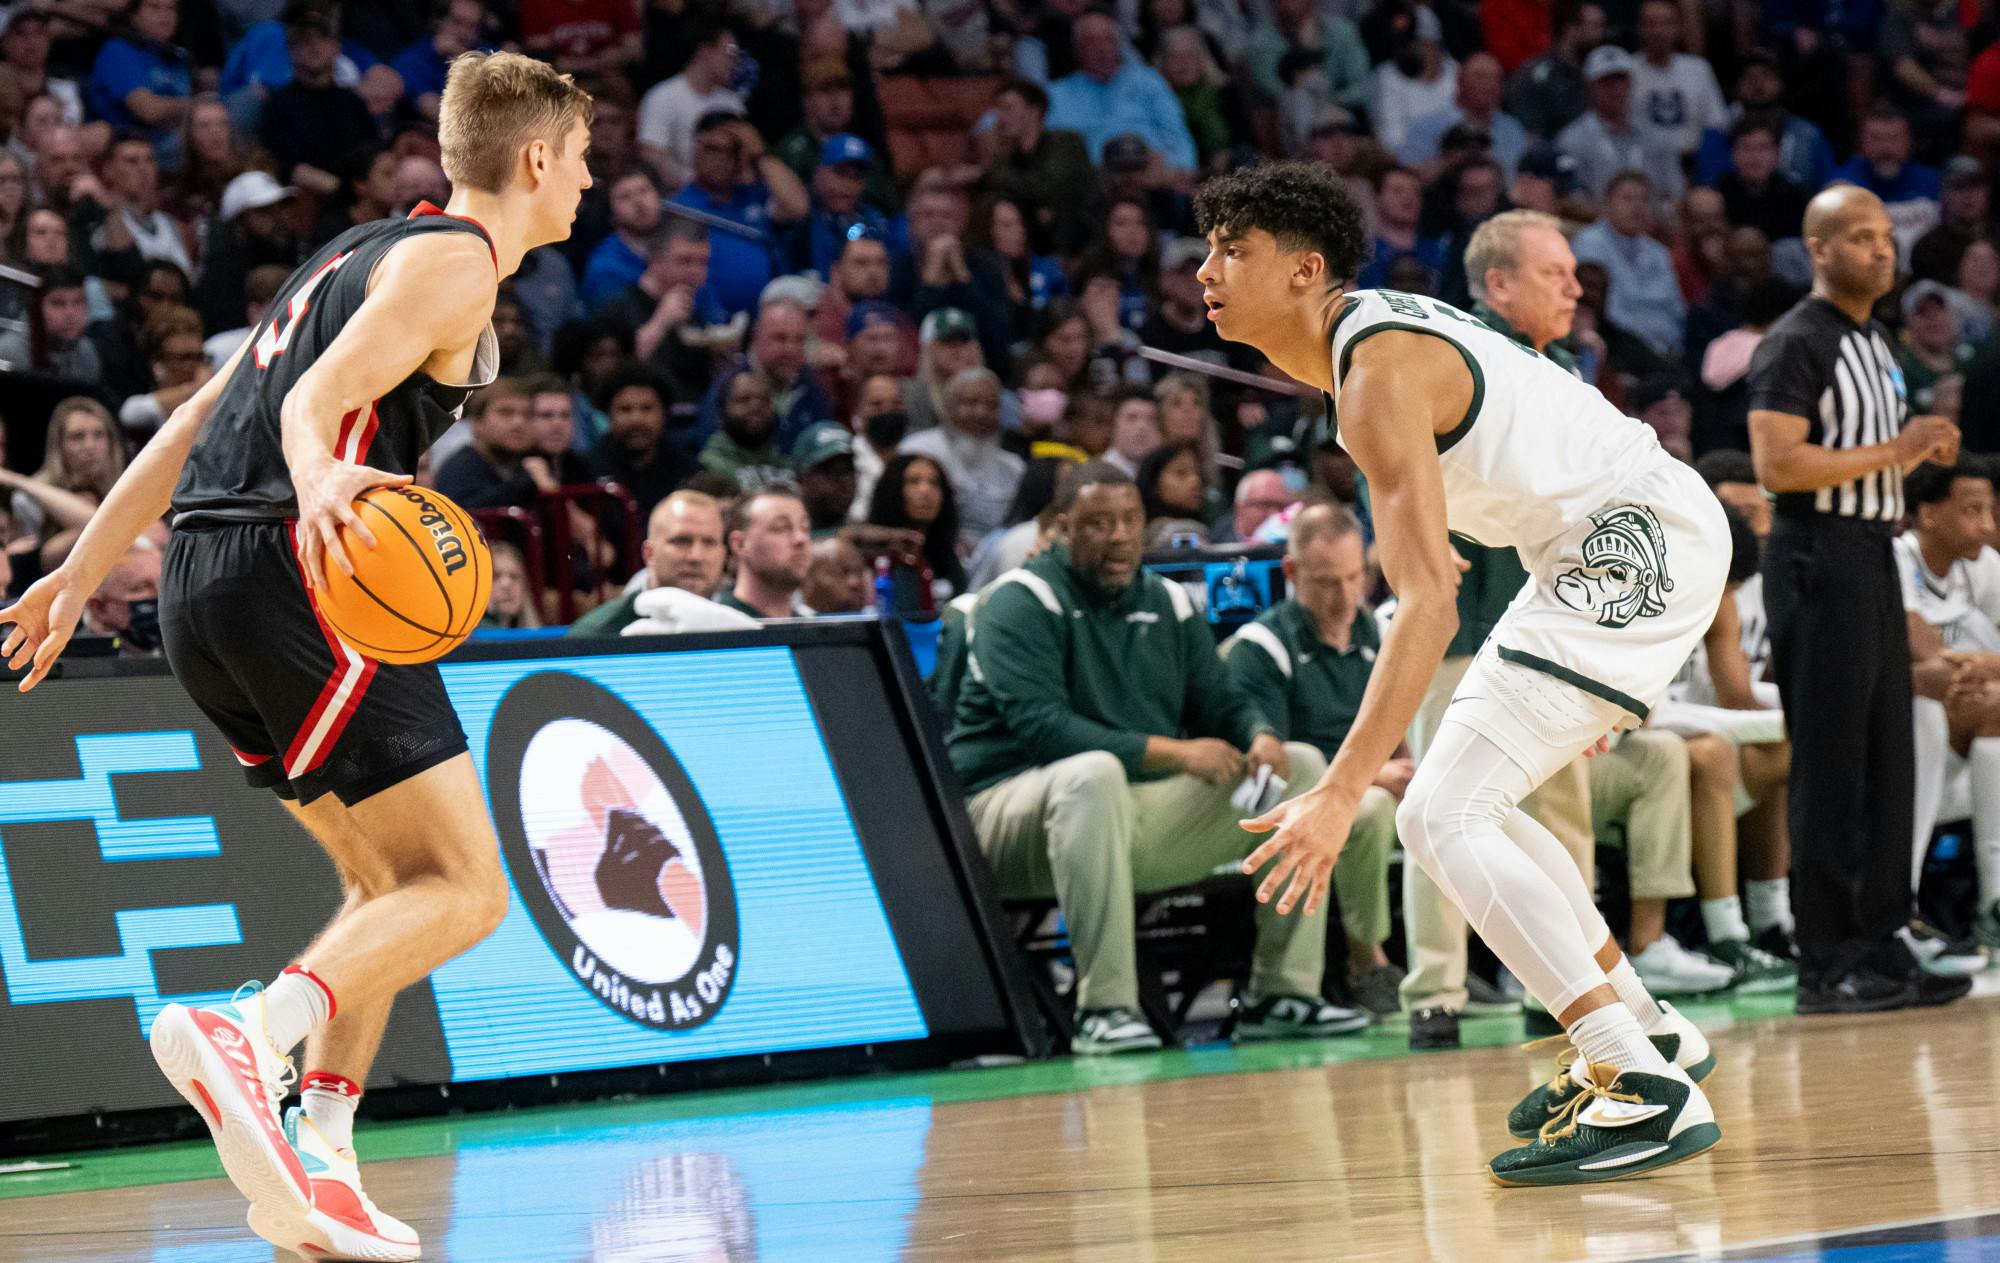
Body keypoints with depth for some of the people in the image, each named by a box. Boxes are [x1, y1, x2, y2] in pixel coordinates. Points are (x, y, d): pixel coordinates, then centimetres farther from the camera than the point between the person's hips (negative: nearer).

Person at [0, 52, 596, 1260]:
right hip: (296, 571, -9)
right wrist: (317, 479, -40)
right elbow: (319, 398, -19)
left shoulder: (365, 252, 26)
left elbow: (192, 424, 26)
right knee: (464, 889, -10)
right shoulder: (453, 262, -2)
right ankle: (247, 1032, -31)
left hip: (203, 580, 9)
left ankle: (317, 1160, 4)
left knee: (394, 883, 16)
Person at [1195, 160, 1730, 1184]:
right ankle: (1645, 1028, 32)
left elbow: (1429, 606, -30)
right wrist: (1581, 679, 29)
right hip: (1603, 546, 11)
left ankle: (1648, 1093, -23)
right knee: (1471, 806, 21)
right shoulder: (1381, 331, 10)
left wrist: (1339, 794, -36)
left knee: (1445, 819, -18)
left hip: (1642, 541, -11)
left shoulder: (1380, 372, -22)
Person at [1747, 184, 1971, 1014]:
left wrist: (1920, 453, 9)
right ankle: (1824, 965, -4)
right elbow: (1776, 463, -21)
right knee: (1829, 767, -7)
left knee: (1887, 760, 9)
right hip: (1819, 556, -9)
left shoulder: (1875, 344, 18)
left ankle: (1880, 948, 14)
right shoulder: (1795, 345, -11)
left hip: (1874, 556, 9)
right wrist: (1892, 451, -19)